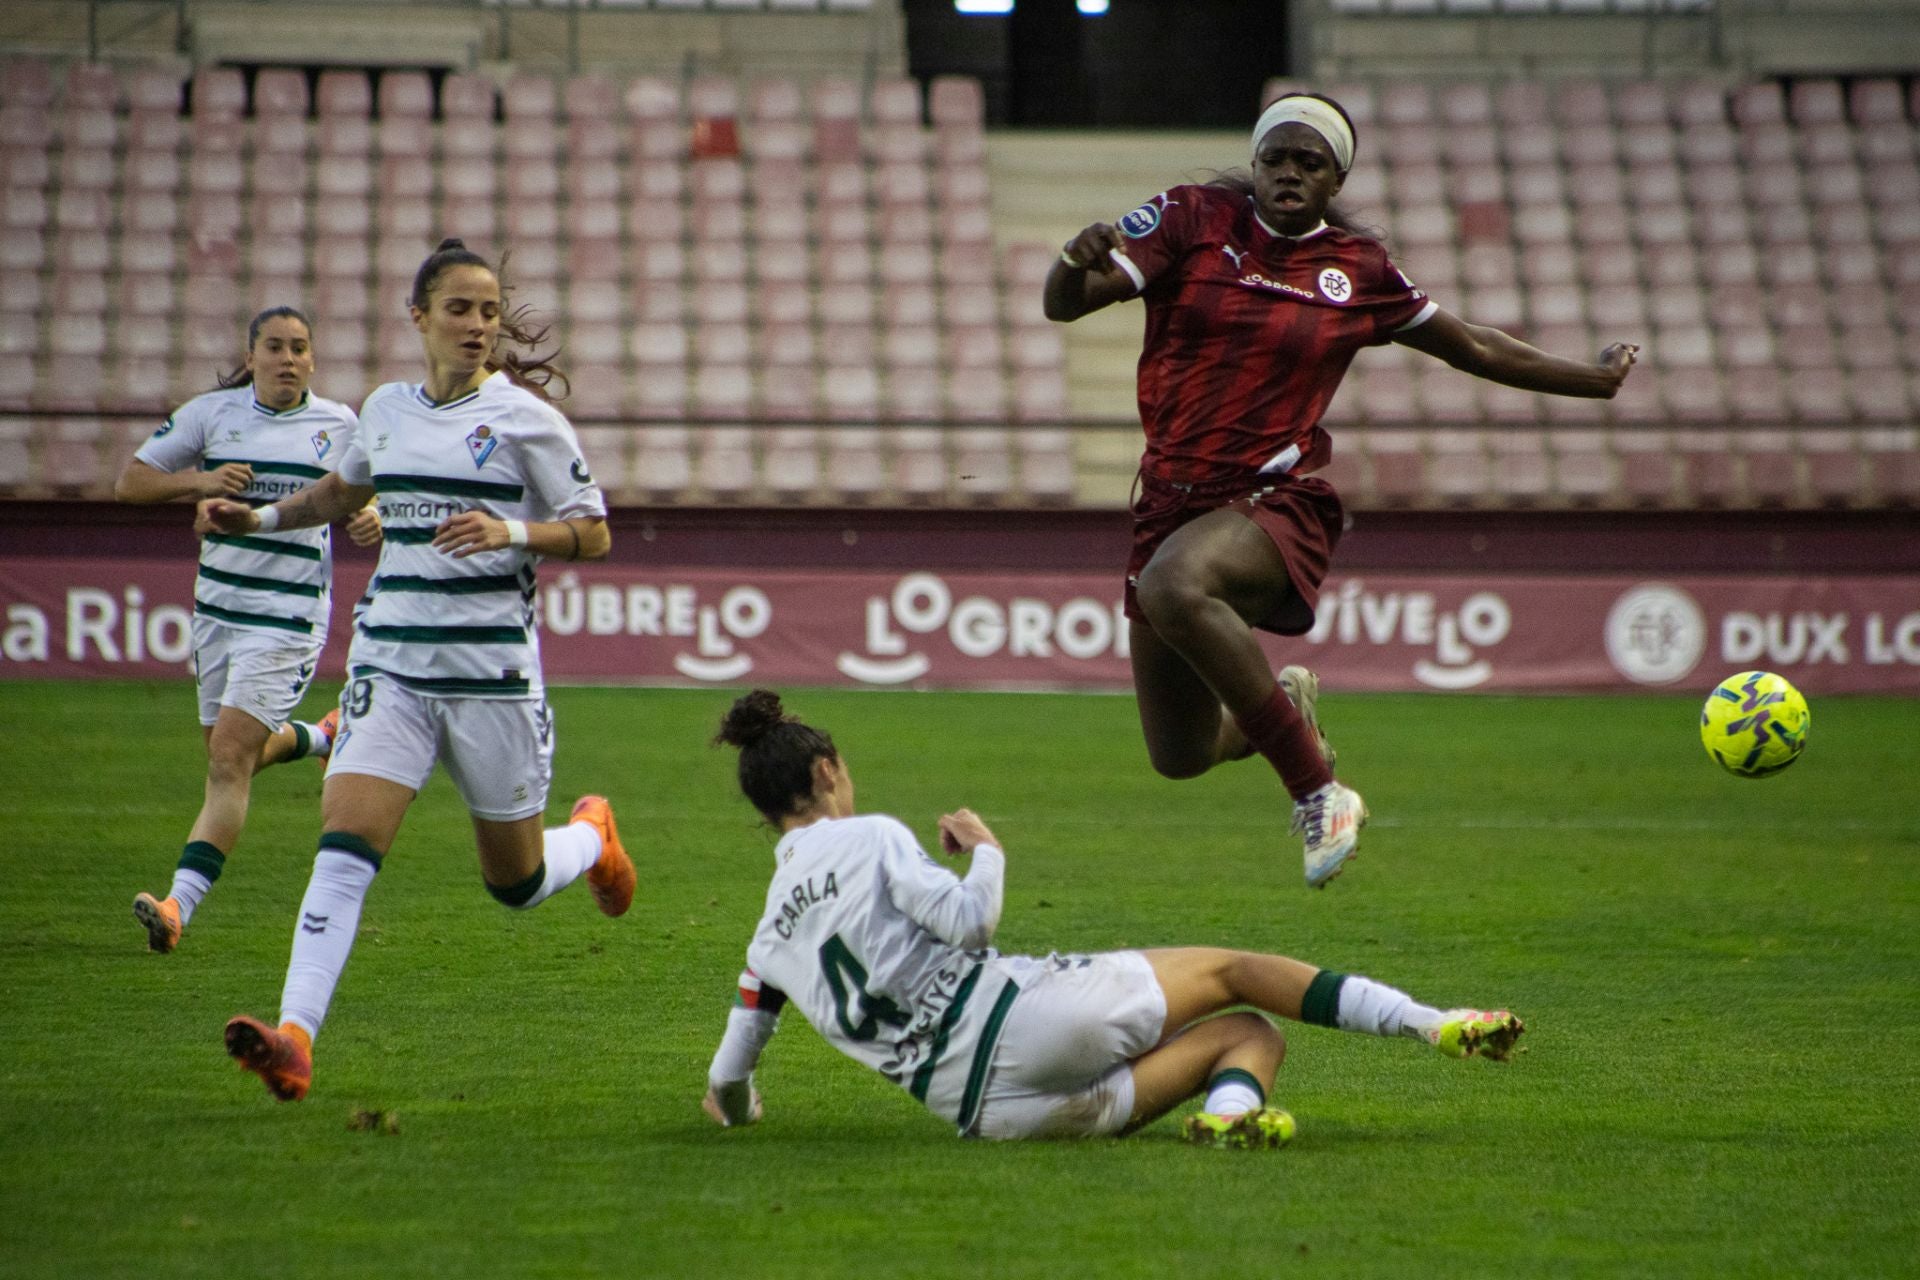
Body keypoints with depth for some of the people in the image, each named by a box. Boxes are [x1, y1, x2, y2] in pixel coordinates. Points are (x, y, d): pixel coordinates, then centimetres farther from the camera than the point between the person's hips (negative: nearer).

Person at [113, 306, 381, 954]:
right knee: (228, 756, 17)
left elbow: (359, 495, 18)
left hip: (290, 614, -4)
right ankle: (320, 737, 50)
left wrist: (369, 521, -6)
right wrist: (199, 480, -15)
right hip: (218, 604, 4)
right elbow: (129, 481, 2)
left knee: (230, 759, -15)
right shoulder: (211, 412, 0)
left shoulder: (338, 425, 1)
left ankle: (179, 905, -22)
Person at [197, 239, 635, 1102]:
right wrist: (259, 518, 17)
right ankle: (293, 1040, -27)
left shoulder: (525, 416, -4)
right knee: (344, 848, -17)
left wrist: (512, 531, -19)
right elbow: (346, 490, 31)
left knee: (517, 884, 9)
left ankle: (593, 835, 45)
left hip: (492, 667, -3)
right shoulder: (386, 409, 10)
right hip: (390, 661, 3)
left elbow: (593, 535, -2)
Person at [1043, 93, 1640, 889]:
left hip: (1276, 502, -3)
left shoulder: (1358, 270, 3)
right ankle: (1281, 707, 46)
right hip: (1172, 497, 3)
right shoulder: (1194, 219, 2)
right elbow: (1063, 305, -6)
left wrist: (1590, 380, 21)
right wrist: (1077, 260, -29)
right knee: (1179, 758, 8)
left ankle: (1318, 793, -29)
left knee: (1172, 585, -40)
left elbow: (1469, 347, 18)